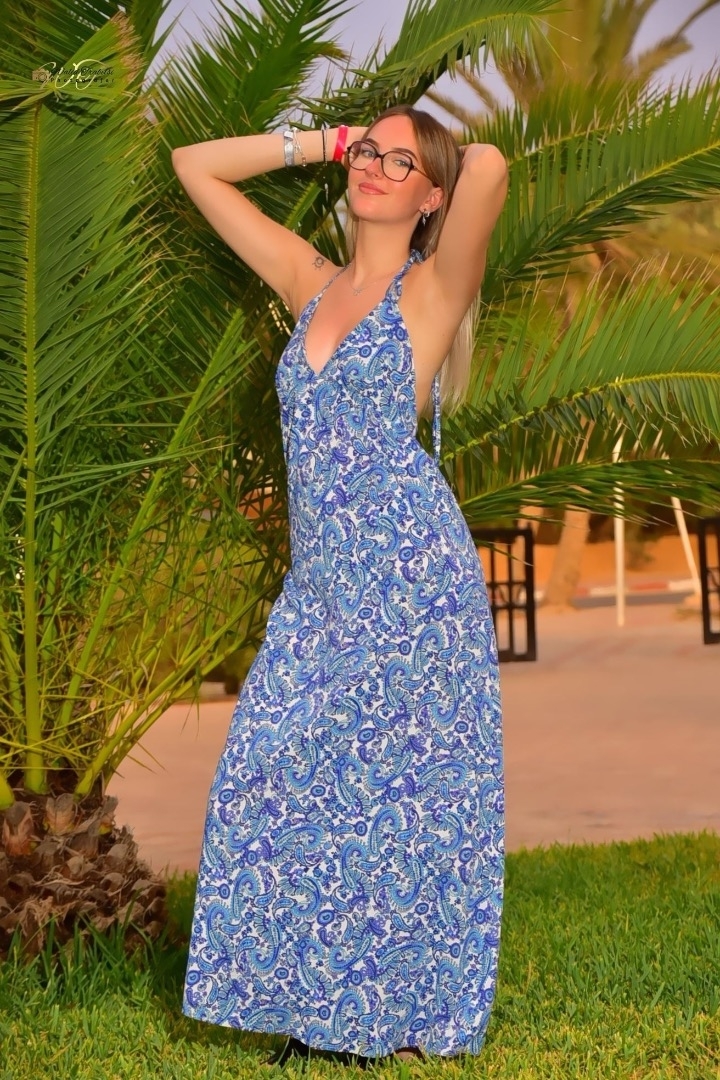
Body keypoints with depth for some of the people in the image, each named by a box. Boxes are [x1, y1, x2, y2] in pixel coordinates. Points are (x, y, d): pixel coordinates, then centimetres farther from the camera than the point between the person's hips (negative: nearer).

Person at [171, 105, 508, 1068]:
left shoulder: (430, 291, -3)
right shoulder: (311, 282, 14)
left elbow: (490, 167, -22)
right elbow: (195, 167, 20)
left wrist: (446, 161, 1)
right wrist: (322, 143, 15)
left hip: (410, 569, -6)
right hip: (322, 580, 6)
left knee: (395, 788, 1)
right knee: (279, 780, 4)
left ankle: (408, 1010, 15)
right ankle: (321, 1003, 17)